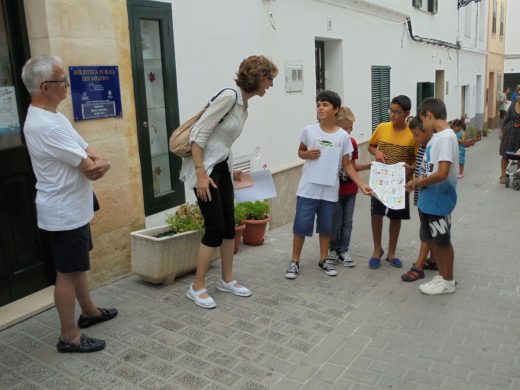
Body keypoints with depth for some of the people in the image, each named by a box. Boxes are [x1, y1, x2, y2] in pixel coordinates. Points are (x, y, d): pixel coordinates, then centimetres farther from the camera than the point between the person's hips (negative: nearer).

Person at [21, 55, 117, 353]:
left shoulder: (52, 116, 9)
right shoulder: (45, 126, -24)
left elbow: (93, 157, 7)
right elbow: (89, 166, -22)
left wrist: (96, 163, -16)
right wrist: (98, 164, 0)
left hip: (74, 209, 10)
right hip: (64, 214, -10)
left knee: (78, 265, 22)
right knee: (68, 272, 1)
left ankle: (89, 311, 39)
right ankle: (70, 336, 14)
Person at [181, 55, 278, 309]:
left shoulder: (244, 104, 9)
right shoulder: (229, 97, -19)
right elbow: (197, 135, -22)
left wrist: (230, 171, 21)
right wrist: (201, 174, -24)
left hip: (222, 167, 9)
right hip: (204, 169, -9)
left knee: (229, 225, 11)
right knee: (215, 228, -5)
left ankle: (227, 280, 27)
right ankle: (197, 287, 11)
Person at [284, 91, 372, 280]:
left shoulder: (343, 136, -1)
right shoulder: (309, 130, -3)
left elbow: (347, 165, 4)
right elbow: (300, 151, 12)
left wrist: (362, 185, -3)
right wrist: (307, 154, -12)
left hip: (330, 191, 1)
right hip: (308, 188, -1)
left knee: (326, 227, 13)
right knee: (301, 226, 2)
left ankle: (324, 260, 30)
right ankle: (295, 261, 16)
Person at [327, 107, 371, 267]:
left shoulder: (352, 142, 3)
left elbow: (353, 166, 10)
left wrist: (367, 166, -2)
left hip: (350, 189, 5)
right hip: (335, 190, -5)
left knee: (347, 222, 11)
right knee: (336, 223, 7)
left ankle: (343, 251, 22)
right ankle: (334, 250, 24)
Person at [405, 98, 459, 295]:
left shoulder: (446, 137, -21)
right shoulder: (436, 136, 9)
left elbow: (442, 173, -28)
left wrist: (418, 182, -15)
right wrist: (419, 179, 3)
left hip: (439, 201, -9)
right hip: (428, 200, 9)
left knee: (443, 241, 6)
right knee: (433, 239, 18)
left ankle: (448, 281, 22)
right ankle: (442, 276, 33)